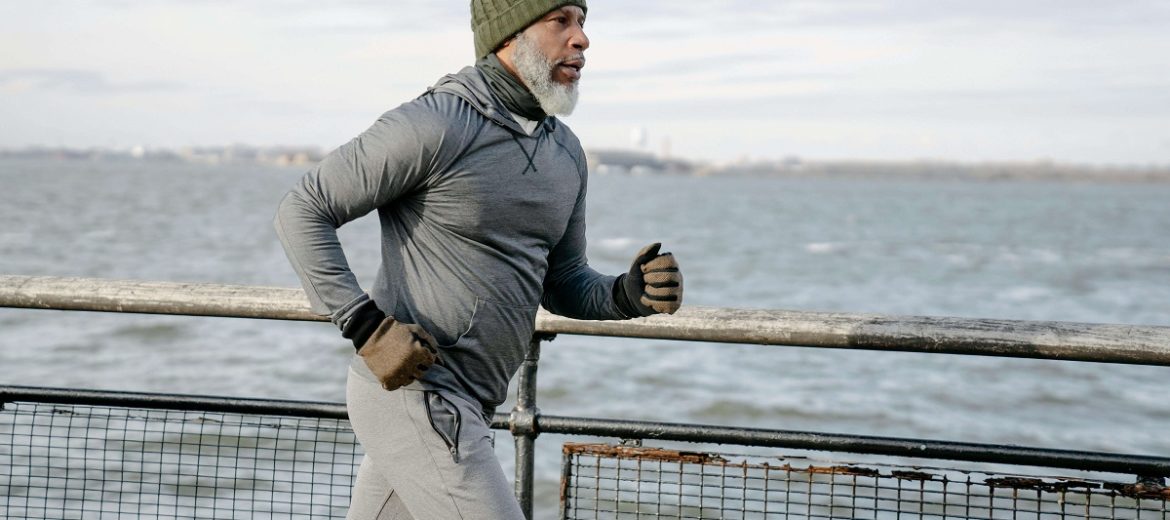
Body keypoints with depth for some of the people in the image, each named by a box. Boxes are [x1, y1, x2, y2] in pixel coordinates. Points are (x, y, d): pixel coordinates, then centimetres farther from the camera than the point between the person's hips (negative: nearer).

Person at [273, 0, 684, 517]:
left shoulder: (564, 151, 10)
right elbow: (302, 210, -13)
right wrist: (367, 326, -21)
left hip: (461, 405, 9)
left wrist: (631, 294, -4)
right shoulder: (433, 126, -16)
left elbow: (562, 284, 18)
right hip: (412, 393, -9)